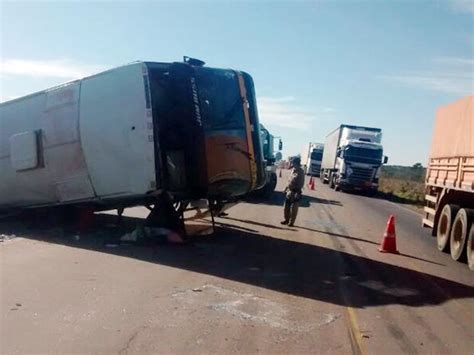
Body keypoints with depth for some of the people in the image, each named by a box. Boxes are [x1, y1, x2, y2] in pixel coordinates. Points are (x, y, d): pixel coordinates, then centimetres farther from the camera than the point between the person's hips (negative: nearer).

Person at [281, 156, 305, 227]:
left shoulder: (300, 172, -17)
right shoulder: (293, 170, 7)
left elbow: (301, 184, -17)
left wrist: (297, 193, -21)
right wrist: (286, 188, 16)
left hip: (295, 192, -8)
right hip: (289, 191, 8)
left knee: (293, 208, 4)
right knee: (286, 206, 15)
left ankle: (291, 222, 13)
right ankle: (286, 219, 29)